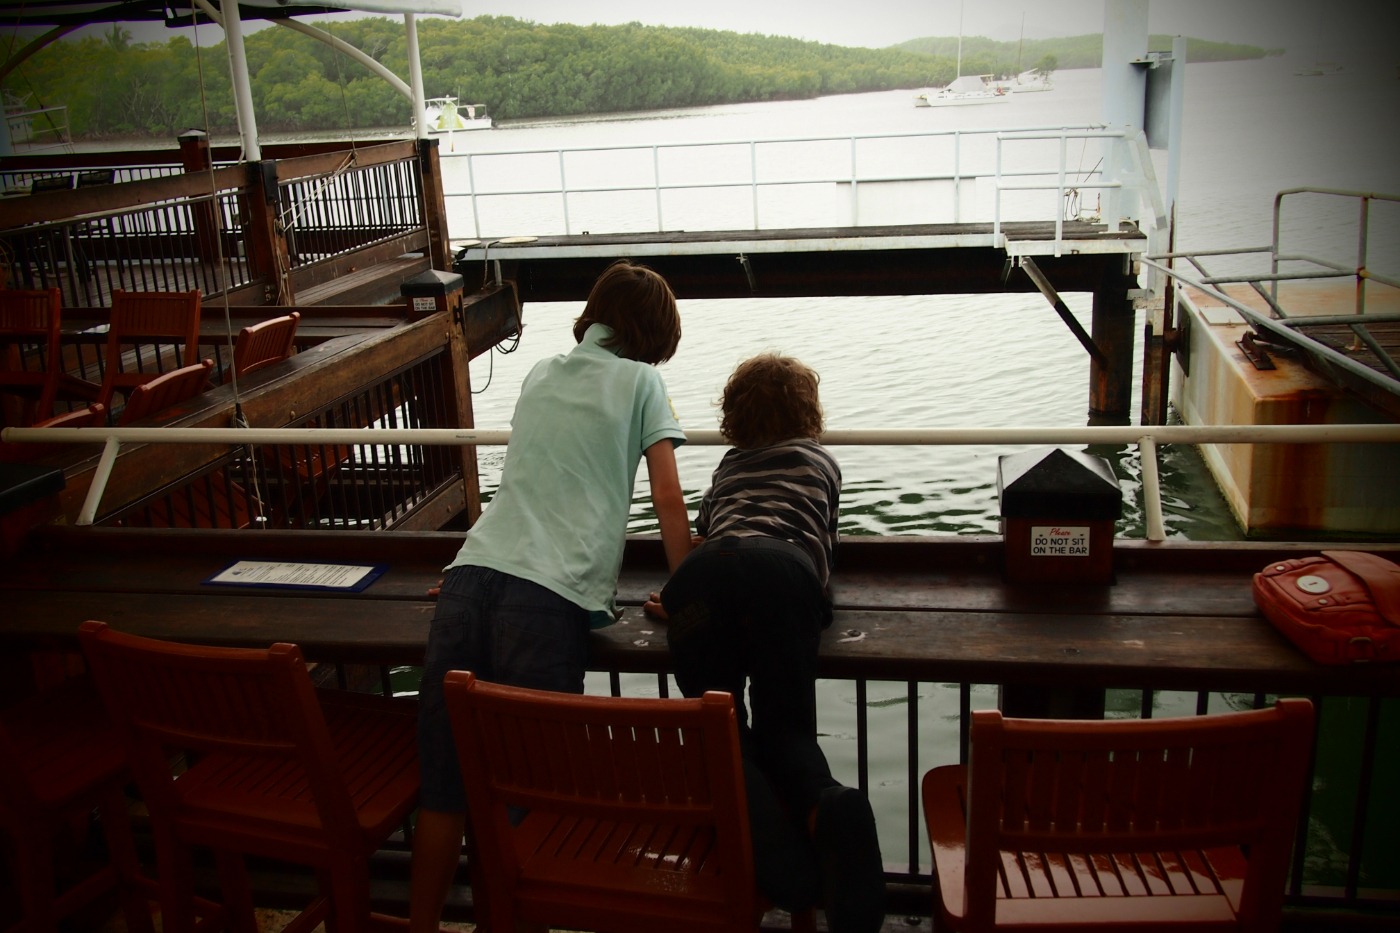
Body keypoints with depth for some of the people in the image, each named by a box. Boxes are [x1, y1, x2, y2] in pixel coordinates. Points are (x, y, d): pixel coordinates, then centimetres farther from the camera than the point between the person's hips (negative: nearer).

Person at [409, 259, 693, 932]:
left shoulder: (540, 375, 26)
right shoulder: (641, 380, 11)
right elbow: (667, 498, 6)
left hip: (470, 575, 5)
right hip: (549, 597, -5)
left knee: (447, 781, 10)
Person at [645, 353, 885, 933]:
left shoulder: (729, 464, 41)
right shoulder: (821, 461, 37)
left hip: (699, 574, 1)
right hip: (782, 568, -1)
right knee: (786, 727, 4)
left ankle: (760, 821, -25)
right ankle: (828, 805, -30)